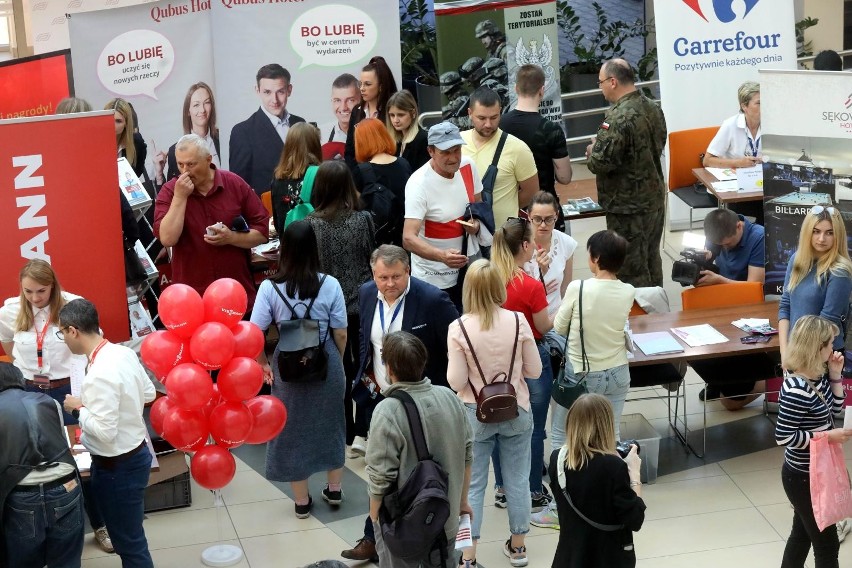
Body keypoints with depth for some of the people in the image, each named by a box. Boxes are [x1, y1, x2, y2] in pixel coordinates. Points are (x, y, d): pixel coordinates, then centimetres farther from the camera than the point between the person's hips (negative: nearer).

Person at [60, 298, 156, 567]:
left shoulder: (99, 375, -29)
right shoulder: (124, 353, -2)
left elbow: (104, 432, -28)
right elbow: (149, 393, 12)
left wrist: (79, 407, -13)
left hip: (117, 467, -9)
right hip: (136, 453, 9)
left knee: (129, 543, 7)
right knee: (129, 536, 24)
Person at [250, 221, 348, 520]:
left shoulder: (269, 288, -14)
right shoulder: (330, 285, -12)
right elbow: (340, 333, -5)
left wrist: (263, 364, 4)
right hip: (326, 364, 1)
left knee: (292, 428, 15)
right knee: (330, 423, 21)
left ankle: (302, 501, 26)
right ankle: (334, 489, 35)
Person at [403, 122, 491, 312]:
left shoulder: (467, 166, -5)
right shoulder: (419, 184, -24)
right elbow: (409, 239, -31)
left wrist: (476, 223, -8)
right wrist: (442, 256, -47)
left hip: (468, 267, 6)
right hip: (434, 279, -6)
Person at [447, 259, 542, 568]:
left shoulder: (459, 328, -16)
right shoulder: (517, 321, -12)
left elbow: (456, 382, -14)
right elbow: (535, 370, -4)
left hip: (476, 414, -2)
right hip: (516, 411, 2)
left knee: (472, 485, 8)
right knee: (517, 480, 16)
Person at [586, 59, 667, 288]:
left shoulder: (619, 117, -23)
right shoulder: (653, 108, 4)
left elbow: (600, 163, -25)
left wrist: (592, 151, -2)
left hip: (629, 207, -9)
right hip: (655, 199, 9)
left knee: (632, 271, 1)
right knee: (652, 263, 20)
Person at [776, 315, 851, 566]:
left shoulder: (817, 377, -2)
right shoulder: (796, 391, -29)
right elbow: (783, 437, -26)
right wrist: (827, 436, -24)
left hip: (815, 472, 9)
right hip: (804, 477, -9)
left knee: (803, 532, 23)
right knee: (827, 544, 2)